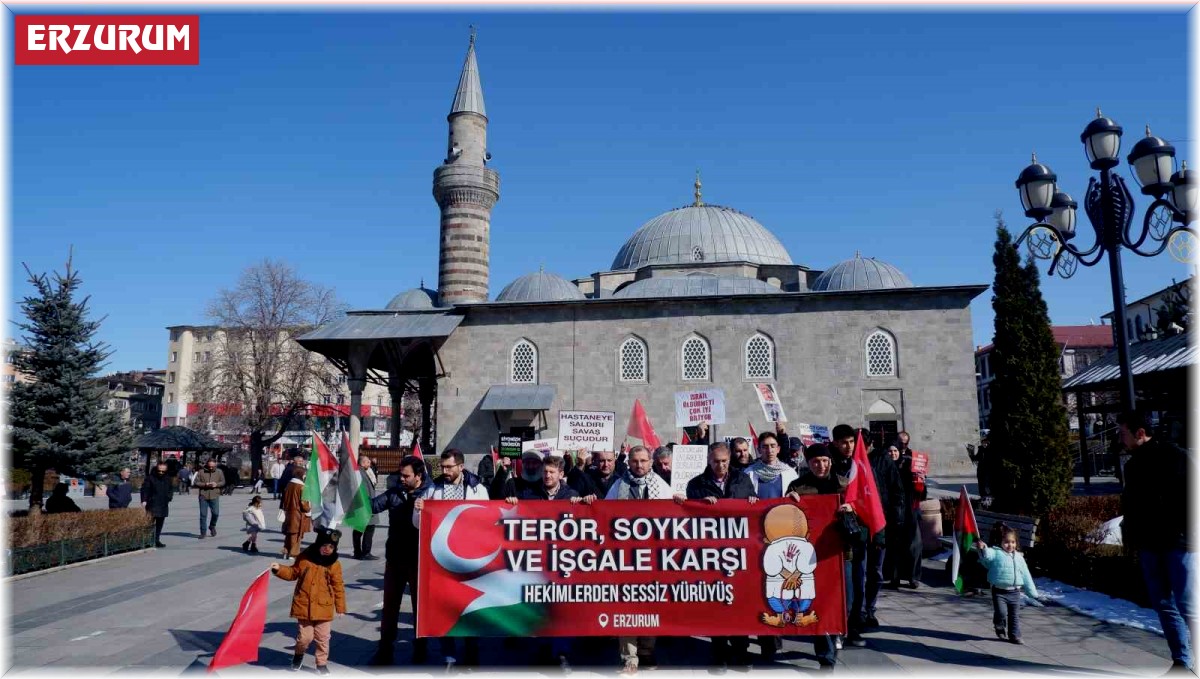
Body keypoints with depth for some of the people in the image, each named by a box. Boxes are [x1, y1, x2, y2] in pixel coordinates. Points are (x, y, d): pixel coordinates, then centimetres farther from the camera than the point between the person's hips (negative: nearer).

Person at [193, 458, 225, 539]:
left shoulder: (219, 472, 6)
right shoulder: (201, 472, 1)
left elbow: (223, 482, 10)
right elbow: (196, 483, 0)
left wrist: (216, 484, -10)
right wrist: (205, 484, -15)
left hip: (214, 496, 1)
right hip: (203, 496, -1)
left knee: (215, 513, -3)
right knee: (203, 515, 3)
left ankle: (212, 526, 26)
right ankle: (203, 532, 13)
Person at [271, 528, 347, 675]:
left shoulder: (334, 565, -5)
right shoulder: (305, 558, -3)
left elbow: (338, 587, -1)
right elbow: (293, 573, 11)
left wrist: (340, 607, 0)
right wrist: (279, 569, -6)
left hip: (324, 608, 0)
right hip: (304, 606, 0)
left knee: (323, 638, 7)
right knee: (305, 636, 2)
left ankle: (322, 664, 25)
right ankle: (299, 654, 34)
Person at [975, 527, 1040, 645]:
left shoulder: (1019, 557, 11)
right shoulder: (996, 553, -5)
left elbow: (1026, 575, 16)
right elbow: (987, 555, -28)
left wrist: (1032, 592, 17)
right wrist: (982, 549, -52)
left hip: (1015, 592, 5)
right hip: (999, 591, -5)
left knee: (1015, 615, 10)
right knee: (1001, 613, -10)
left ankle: (1014, 635, 24)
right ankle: (1000, 627, 19)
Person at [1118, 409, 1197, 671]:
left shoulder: (1175, 457, -7)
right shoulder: (1133, 465, 13)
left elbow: (1192, 497, -11)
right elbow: (1129, 505, 19)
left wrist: (1189, 535, -16)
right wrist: (1130, 537, 14)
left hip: (1179, 544, -7)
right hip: (1149, 546, 7)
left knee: (1187, 607, -5)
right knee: (1164, 605, 9)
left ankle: (1195, 665, 3)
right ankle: (1181, 662, 16)